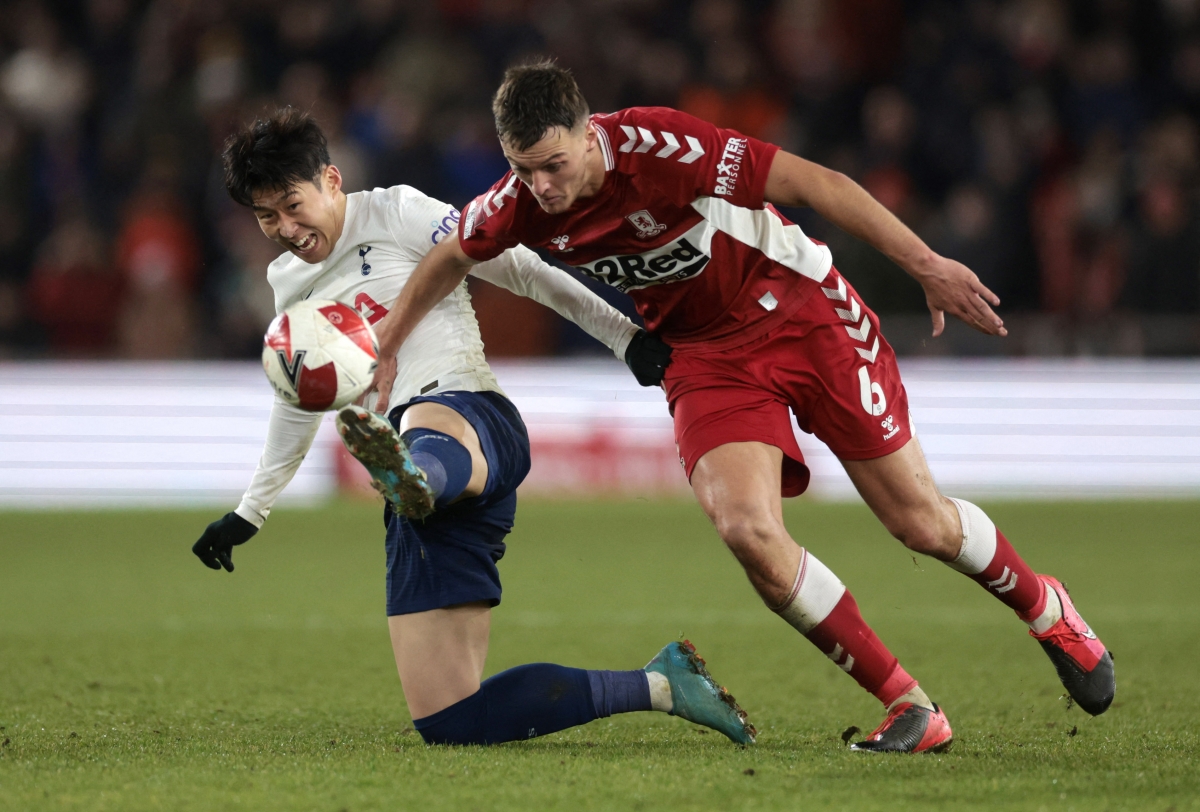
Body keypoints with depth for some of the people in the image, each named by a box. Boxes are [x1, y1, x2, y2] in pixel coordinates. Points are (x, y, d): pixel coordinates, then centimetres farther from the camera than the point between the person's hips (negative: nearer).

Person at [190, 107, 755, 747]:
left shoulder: (396, 214, 6)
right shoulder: (288, 282, 25)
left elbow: (516, 269, 3)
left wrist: (622, 333, -3)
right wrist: (252, 512, 47)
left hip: (469, 413, -6)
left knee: (423, 432, -48)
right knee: (446, 724, -8)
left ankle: (407, 475, -87)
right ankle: (660, 685, -1)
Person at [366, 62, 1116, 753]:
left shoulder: (659, 145, -30)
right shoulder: (520, 206, -14)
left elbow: (813, 183, -26)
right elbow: (451, 258, 9)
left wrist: (927, 264, -28)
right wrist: (383, 352, 11)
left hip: (799, 310, -4)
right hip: (707, 355, 4)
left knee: (921, 523, 0)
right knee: (749, 532, -21)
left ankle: (1045, 608, 34)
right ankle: (912, 710, -6)